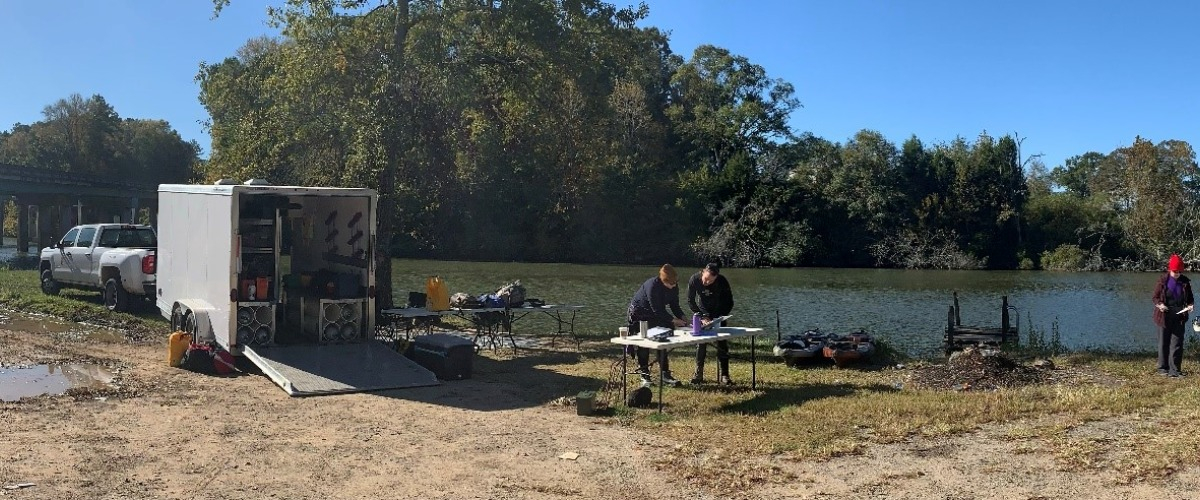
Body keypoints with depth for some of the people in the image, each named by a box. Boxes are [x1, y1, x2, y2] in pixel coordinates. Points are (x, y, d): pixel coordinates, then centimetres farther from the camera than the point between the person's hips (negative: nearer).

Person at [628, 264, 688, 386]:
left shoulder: (673, 287, -11)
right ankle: (644, 374, 10)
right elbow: (657, 310, -31)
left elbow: (674, 306, -1)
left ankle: (665, 374, 0)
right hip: (640, 314, -6)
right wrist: (673, 320, -32)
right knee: (643, 345, -1)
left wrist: (682, 318, -18)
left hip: (655, 315, 6)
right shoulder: (652, 286, -33)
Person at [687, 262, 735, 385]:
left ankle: (723, 375, -1)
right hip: (702, 313, 1)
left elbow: (729, 303, -18)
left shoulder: (722, 282, -27)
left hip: (718, 314, -1)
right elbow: (691, 301, -15)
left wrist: (718, 319, -27)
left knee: (722, 344, -6)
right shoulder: (694, 280, -25)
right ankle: (698, 374, 4)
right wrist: (702, 317, -23)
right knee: (700, 343, -3)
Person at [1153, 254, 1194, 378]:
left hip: (1179, 317, 2)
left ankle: (1174, 370, 4)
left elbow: (1190, 298, 12)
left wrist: (1191, 305, -9)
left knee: (1177, 344, 0)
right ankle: (1163, 368, 16)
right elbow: (1155, 297, 0)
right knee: (1164, 343, 6)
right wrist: (1159, 304, -20)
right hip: (1165, 316, -2)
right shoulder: (1163, 281, -3)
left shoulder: (1185, 282, 3)